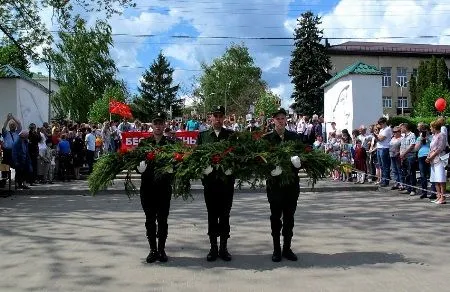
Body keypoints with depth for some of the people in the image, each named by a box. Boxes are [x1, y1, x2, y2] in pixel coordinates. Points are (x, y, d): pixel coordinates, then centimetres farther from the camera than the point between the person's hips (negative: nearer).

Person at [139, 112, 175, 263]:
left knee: (162, 219, 3)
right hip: (148, 184, 1)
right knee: (150, 218, 5)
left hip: (164, 185, -1)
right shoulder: (144, 143, 8)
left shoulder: (171, 143, 5)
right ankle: (153, 250, 15)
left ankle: (161, 249, 13)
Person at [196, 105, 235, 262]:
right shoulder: (202, 135, 8)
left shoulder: (231, 135, 5)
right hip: (209, 180, 1)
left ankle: (223, 248, 16)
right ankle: (213, 248, 17)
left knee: (225, 215, 6)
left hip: (227, 180, -1)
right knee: (212, 216, 7)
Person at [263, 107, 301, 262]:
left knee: (289, 216, 7)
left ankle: (287, 248, 18)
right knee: (275, 216, 3)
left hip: (292, 181, 2)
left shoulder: (295, 137, 7)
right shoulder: (267, 138, 2)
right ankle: (276, 249, 13)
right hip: (274, 181, -2)